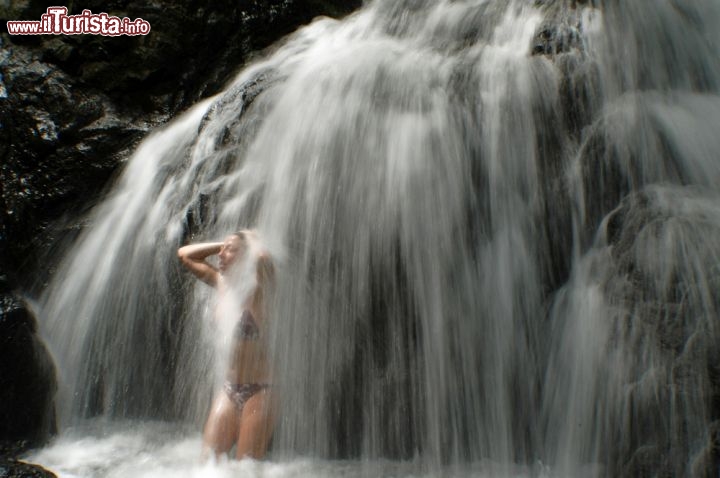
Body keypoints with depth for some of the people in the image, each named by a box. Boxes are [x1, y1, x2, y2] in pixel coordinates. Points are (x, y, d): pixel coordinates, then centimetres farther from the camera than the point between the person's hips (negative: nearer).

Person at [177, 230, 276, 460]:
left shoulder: (256, 288, -12)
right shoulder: (222, 284, 7)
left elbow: (262, 257, -34)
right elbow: (184, 254, 16)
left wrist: (251, 241, -12)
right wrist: (223, 243, 5)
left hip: (257, 392, -6)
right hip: (228, 390, 6)